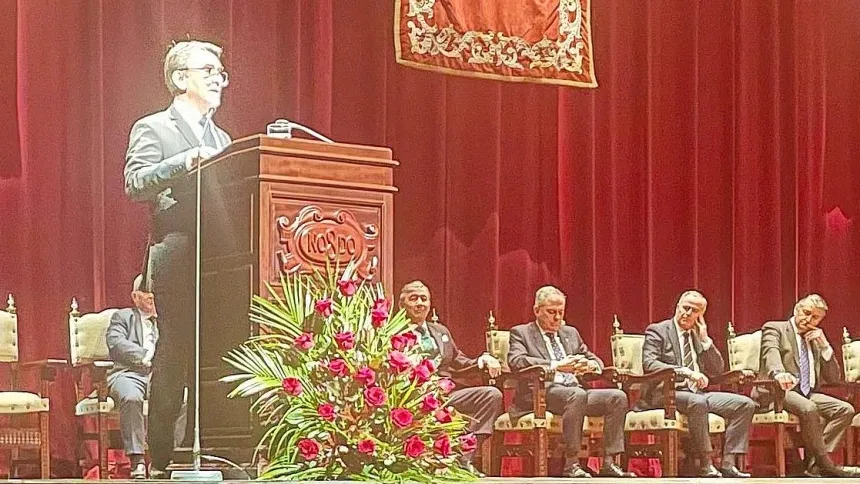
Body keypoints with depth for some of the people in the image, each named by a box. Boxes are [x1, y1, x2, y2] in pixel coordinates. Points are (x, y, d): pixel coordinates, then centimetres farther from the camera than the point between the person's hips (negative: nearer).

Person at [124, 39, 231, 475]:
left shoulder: (221, 139, 26)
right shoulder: (152, 129, 5)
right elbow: (136, 184, -11)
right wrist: (187, 161, -21)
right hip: (178, 261, -6)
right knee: (174, 357, -8)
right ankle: (162, 460, -5)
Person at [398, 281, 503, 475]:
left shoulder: (441, 331, 29)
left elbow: (459, 363, 30)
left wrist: (482, 360, 9)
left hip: (446, 392, 7)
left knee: (492, 394, -18)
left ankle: (464, 458, -23)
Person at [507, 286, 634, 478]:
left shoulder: (571, 333, 26)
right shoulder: (521, 332, 8)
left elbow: (596, 361, 25)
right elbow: (516, 361, -12)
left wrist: (590, 365, -2)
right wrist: (555, 365, -23)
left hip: (576, 392, 6)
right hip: (542, 392, -6)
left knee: (618, 396, -18)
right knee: (577, 395, -37)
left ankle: (609, 463, -20)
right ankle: (571, 464, -34)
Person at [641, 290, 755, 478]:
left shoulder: (699, 336, 20)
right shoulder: (657, 331, 1)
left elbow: (717, 370, 17)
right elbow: (649, 364, -16)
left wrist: (704, 339, 6)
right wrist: (686, 371, -25)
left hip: (697, 393, 7)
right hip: (666, 393, -7)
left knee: (745, 404, -11)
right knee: (697, 403, -38)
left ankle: (728, 464, -17)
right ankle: (704, 466, -31)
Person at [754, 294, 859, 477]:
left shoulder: (816, 340, 22)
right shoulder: (774, 328, 4)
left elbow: (833, 378, 18)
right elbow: (771, 353, -20)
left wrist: (824, 345, 5)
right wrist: (779, 373, -43)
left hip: (808, 393, 7)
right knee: (808, 408, -36)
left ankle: (813, 463, -22)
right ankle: (825, 465, -23)